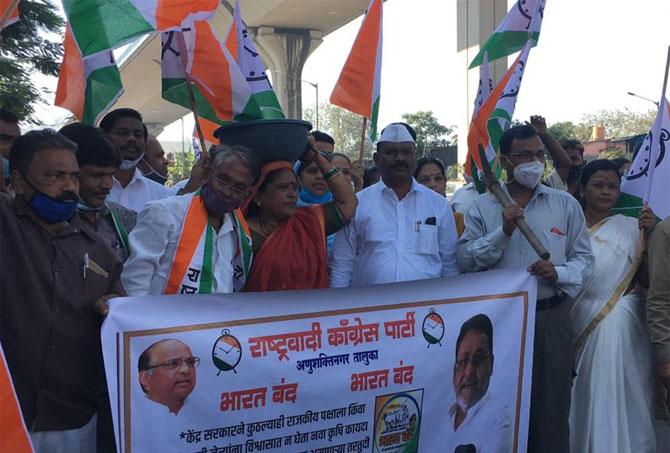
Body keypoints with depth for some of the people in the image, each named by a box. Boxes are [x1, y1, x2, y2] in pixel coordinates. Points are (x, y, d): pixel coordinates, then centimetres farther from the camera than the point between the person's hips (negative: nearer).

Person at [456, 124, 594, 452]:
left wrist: (559, 273, -13)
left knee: (550, 407, 5)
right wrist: (502, 232, -14)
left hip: (551, 317, 0)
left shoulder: (565, 204, 7)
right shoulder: (482, 207, 5)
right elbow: (464, 259, -4)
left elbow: (584, 258, 6)